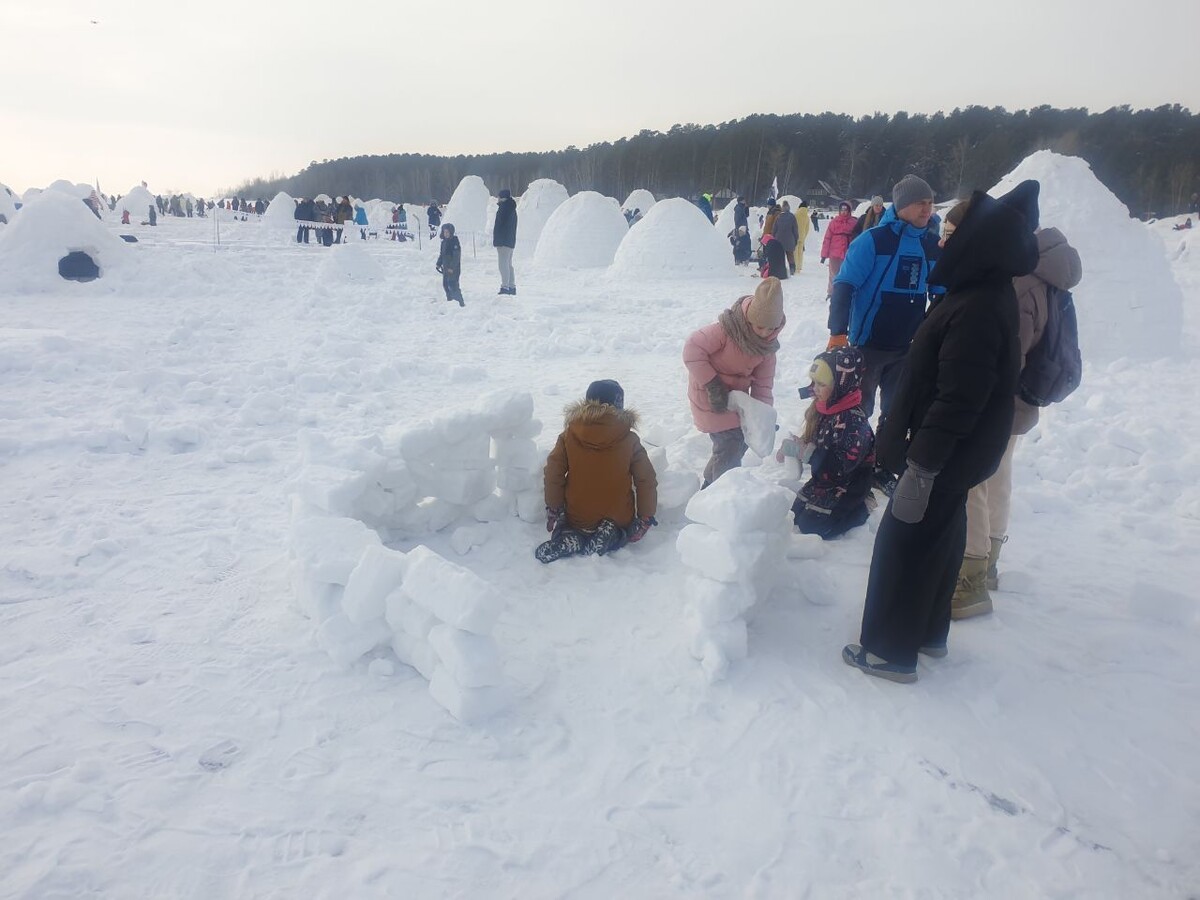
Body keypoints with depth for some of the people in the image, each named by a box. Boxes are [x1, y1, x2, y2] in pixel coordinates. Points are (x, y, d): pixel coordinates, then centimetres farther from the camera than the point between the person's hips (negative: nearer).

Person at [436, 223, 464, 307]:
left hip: (454, 269, -9)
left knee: (453, 285, -14)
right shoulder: (444, 242, 11)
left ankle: (461, 302, -11)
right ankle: (449, 299, 27)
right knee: (445, 284, 14)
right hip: (446, 268, 9)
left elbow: (456, 256, -18)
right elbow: (441, 254, 22)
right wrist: (438, 264, 12)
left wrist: (452, 267, -22)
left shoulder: (455, 242, -13)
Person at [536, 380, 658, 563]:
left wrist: (553, 510, 4)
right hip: (619, 520, -1)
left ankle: (566, 538, -4)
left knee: (562, 524, 33)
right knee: (626, 531, 32)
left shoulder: (568, 436, -8)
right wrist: (646, 518, 1)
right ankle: (610, 537, -5)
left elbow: (553, 475, -7)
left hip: (576, 520, 1)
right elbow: (646, 481, -10)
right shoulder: (630, 440, -11)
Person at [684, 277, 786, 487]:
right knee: (729, 445, -10)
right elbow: (692, 349, -28)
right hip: (711, 394, -7)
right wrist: (712, 385, -27)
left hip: (737, 392, 8)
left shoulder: (768, 342, -7)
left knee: (741, 440, 15)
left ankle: (712, 482, 36)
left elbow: (763, 381, -3)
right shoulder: (727, 328, -30)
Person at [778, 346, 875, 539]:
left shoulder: (854, 420, -29)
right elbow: (812, 440, 10)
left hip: (847, 486, -8)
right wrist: (794, 447, -11)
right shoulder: (822, 408, -4)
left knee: (811, 526, -11)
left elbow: (842, 465, -32)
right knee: (794, 515, 10)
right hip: (823, 479, 8)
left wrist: (804, 451, -33)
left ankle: (860, 508, 9)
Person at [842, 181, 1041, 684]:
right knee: (939, 537, 21)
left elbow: (956, 402, -28)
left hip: (946, 456, -10)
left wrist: (922, 465, -24)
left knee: (904, 540, 2)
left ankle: (891, 651, 17)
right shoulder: (986, 293, 6)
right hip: (956, 453, 10)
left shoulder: (976, 310, -27)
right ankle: (929, 633, 38)